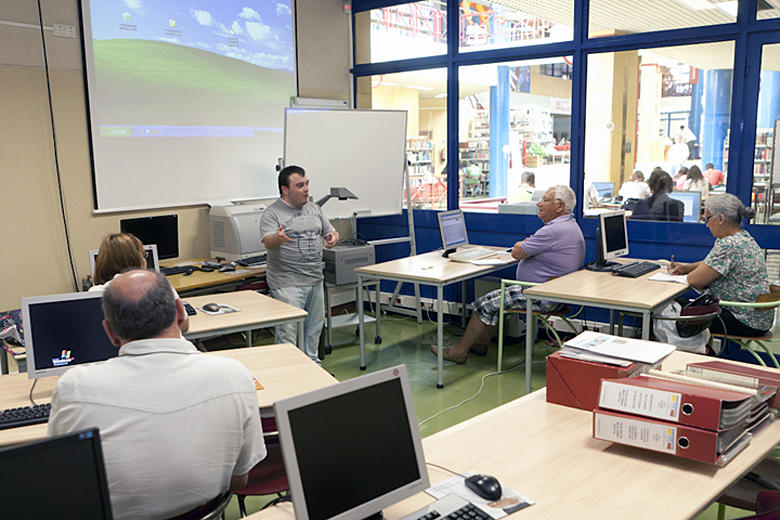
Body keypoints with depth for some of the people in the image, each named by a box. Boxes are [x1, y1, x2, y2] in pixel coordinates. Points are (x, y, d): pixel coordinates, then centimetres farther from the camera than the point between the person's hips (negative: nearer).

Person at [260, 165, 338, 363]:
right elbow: (267, 242, -22)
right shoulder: (272, 213, -9)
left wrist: (333, 237, -8)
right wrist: (278, 238, -46)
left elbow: (331, 232, 16)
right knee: (287, 332, -7)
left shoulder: (314, 209, 12)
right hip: (288, 284, -7)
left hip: (315, 280, 7)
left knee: (314, 328, 17)